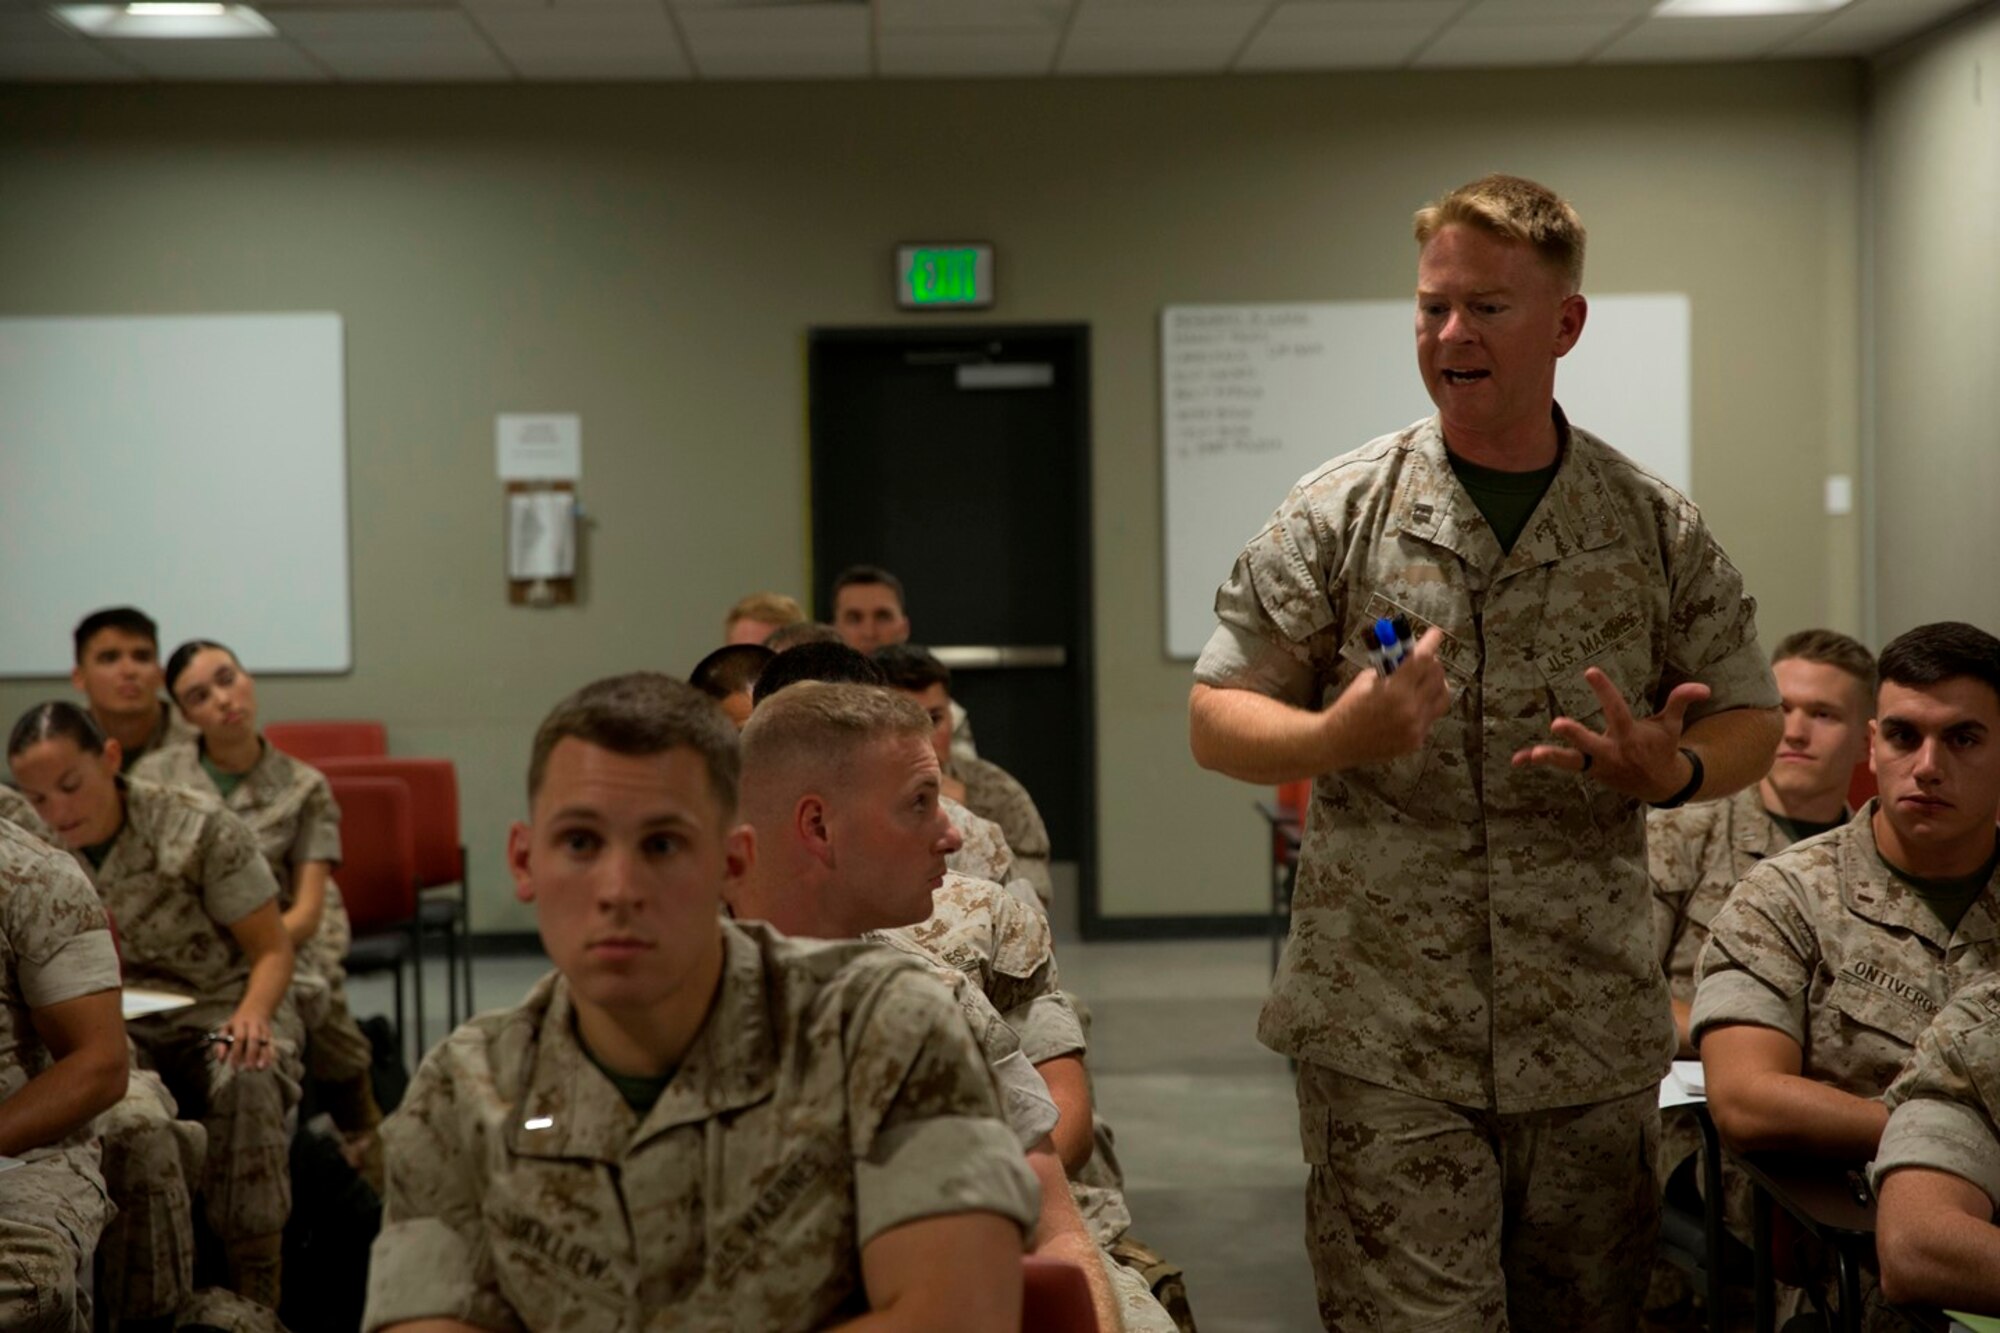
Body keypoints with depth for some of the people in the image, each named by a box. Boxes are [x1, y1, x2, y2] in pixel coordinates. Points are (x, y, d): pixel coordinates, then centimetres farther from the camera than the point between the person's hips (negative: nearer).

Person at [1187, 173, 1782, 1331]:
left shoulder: (1659, 529, 5)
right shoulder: (1339, 515, 0)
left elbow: (1750, 724, 12)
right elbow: (1217, 720, 2)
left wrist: (1671, 771, -11)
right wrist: (1340, 737, -18)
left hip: (1595, 1042, 3)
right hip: (1384, 1039, -2)